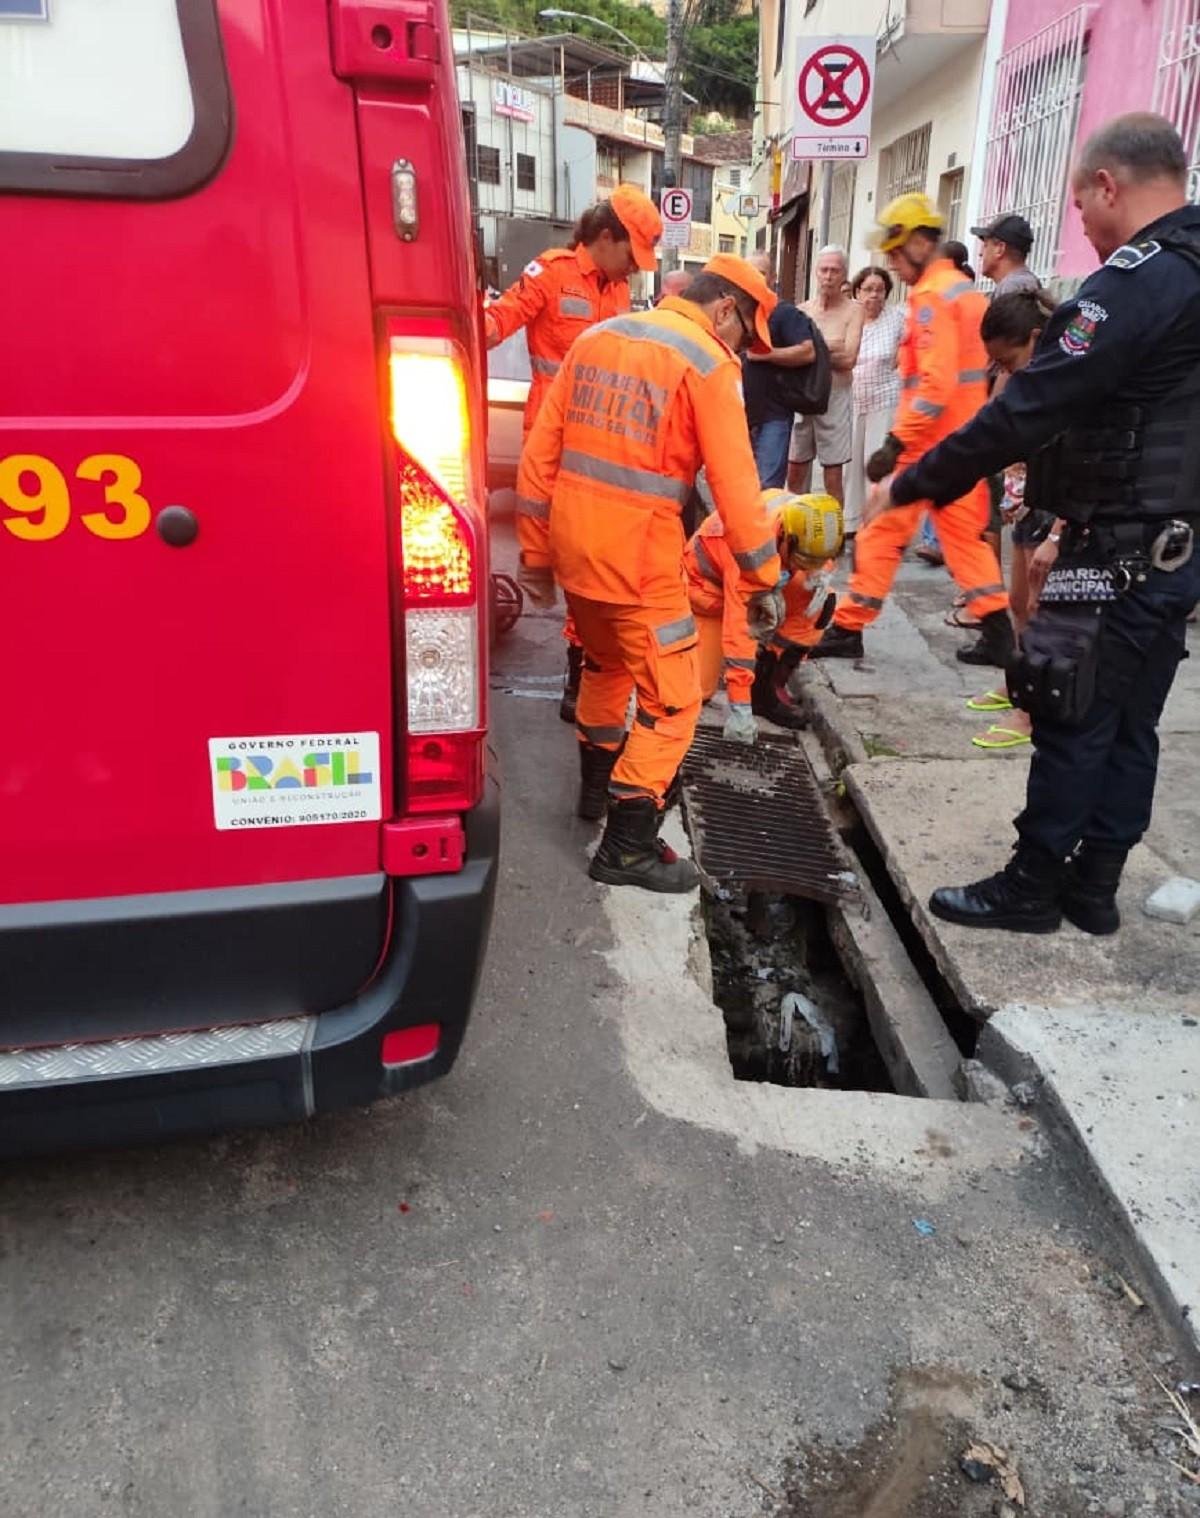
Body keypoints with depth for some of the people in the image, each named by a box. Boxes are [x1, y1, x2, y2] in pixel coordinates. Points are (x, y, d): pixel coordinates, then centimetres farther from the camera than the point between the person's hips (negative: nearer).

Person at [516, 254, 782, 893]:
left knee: (605, 661, 30)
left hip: (573, 541, 8)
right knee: (672, 701, 3)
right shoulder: (708, 362, -8)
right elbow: (735, 484, -11)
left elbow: (540, 451, 11)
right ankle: (627, 846, 5)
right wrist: (762, 576, 0)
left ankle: (597, 783, 46)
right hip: (639, 555, -7)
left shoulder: (595, 338, 12)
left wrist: (537, 552, 16)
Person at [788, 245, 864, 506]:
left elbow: (848, 359, -13)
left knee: (833, 478, 0)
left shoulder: (853, 310, -2)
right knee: (795, 474, 8)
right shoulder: (802, 310, 8)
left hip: (835, 397, -3)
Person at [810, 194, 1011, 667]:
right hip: (963, 440, 9)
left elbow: (935, 383, -23)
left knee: (883, 531, -1)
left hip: (929, 443, -9)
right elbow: (968, 371, 17)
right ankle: (998, 630, 11)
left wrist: (895, 442, -22)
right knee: (965, 534, 13)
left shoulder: (932, 296, -14)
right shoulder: (964, 290, 16)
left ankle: (848, 629, 5)